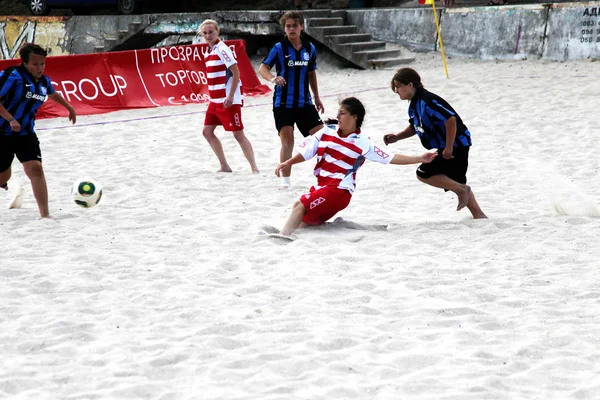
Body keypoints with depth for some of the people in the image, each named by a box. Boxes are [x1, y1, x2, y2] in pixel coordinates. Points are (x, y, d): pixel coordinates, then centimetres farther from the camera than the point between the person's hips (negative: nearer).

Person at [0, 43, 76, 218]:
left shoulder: (44, 81, 4)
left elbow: (53, 94, 29)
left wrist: (70, 107, 39)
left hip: (26, 134, 5)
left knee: (35, 168, -14)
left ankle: (45, 214, -14)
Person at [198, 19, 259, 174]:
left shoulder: (222, 49, -13)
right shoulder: (211, 50, 12)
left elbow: (236, 73, -18)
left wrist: (230, 97, -22)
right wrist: (214, 97, 18)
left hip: (228, 101, -9)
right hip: (215, 101, 9)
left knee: (238, 134, -8)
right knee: (207, 131, 9)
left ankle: (254, 168, -3)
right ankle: (225, 167, 17)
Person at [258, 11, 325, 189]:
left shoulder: (310, 48, 5)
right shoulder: (279, 48, -7)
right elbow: (262, 68, -14)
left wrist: (316, 97, 20)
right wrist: (272, 78, -35)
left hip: (304, 102, 4)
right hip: (283, 103, -4)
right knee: (287, 140, -8)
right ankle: (285, 180, 2)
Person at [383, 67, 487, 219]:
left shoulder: (428, 101, -25)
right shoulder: (414, 106, 6)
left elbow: (451, 120, -30)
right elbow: (415, 127, 22)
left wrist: (448, 148, -25)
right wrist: (397, 137, 7)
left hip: (456, 145, -10)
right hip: (446, 147, 10)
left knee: (424, 173, -9)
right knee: (455, 183, 18)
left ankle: (461, 189, -4)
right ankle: (479, 215, 24)